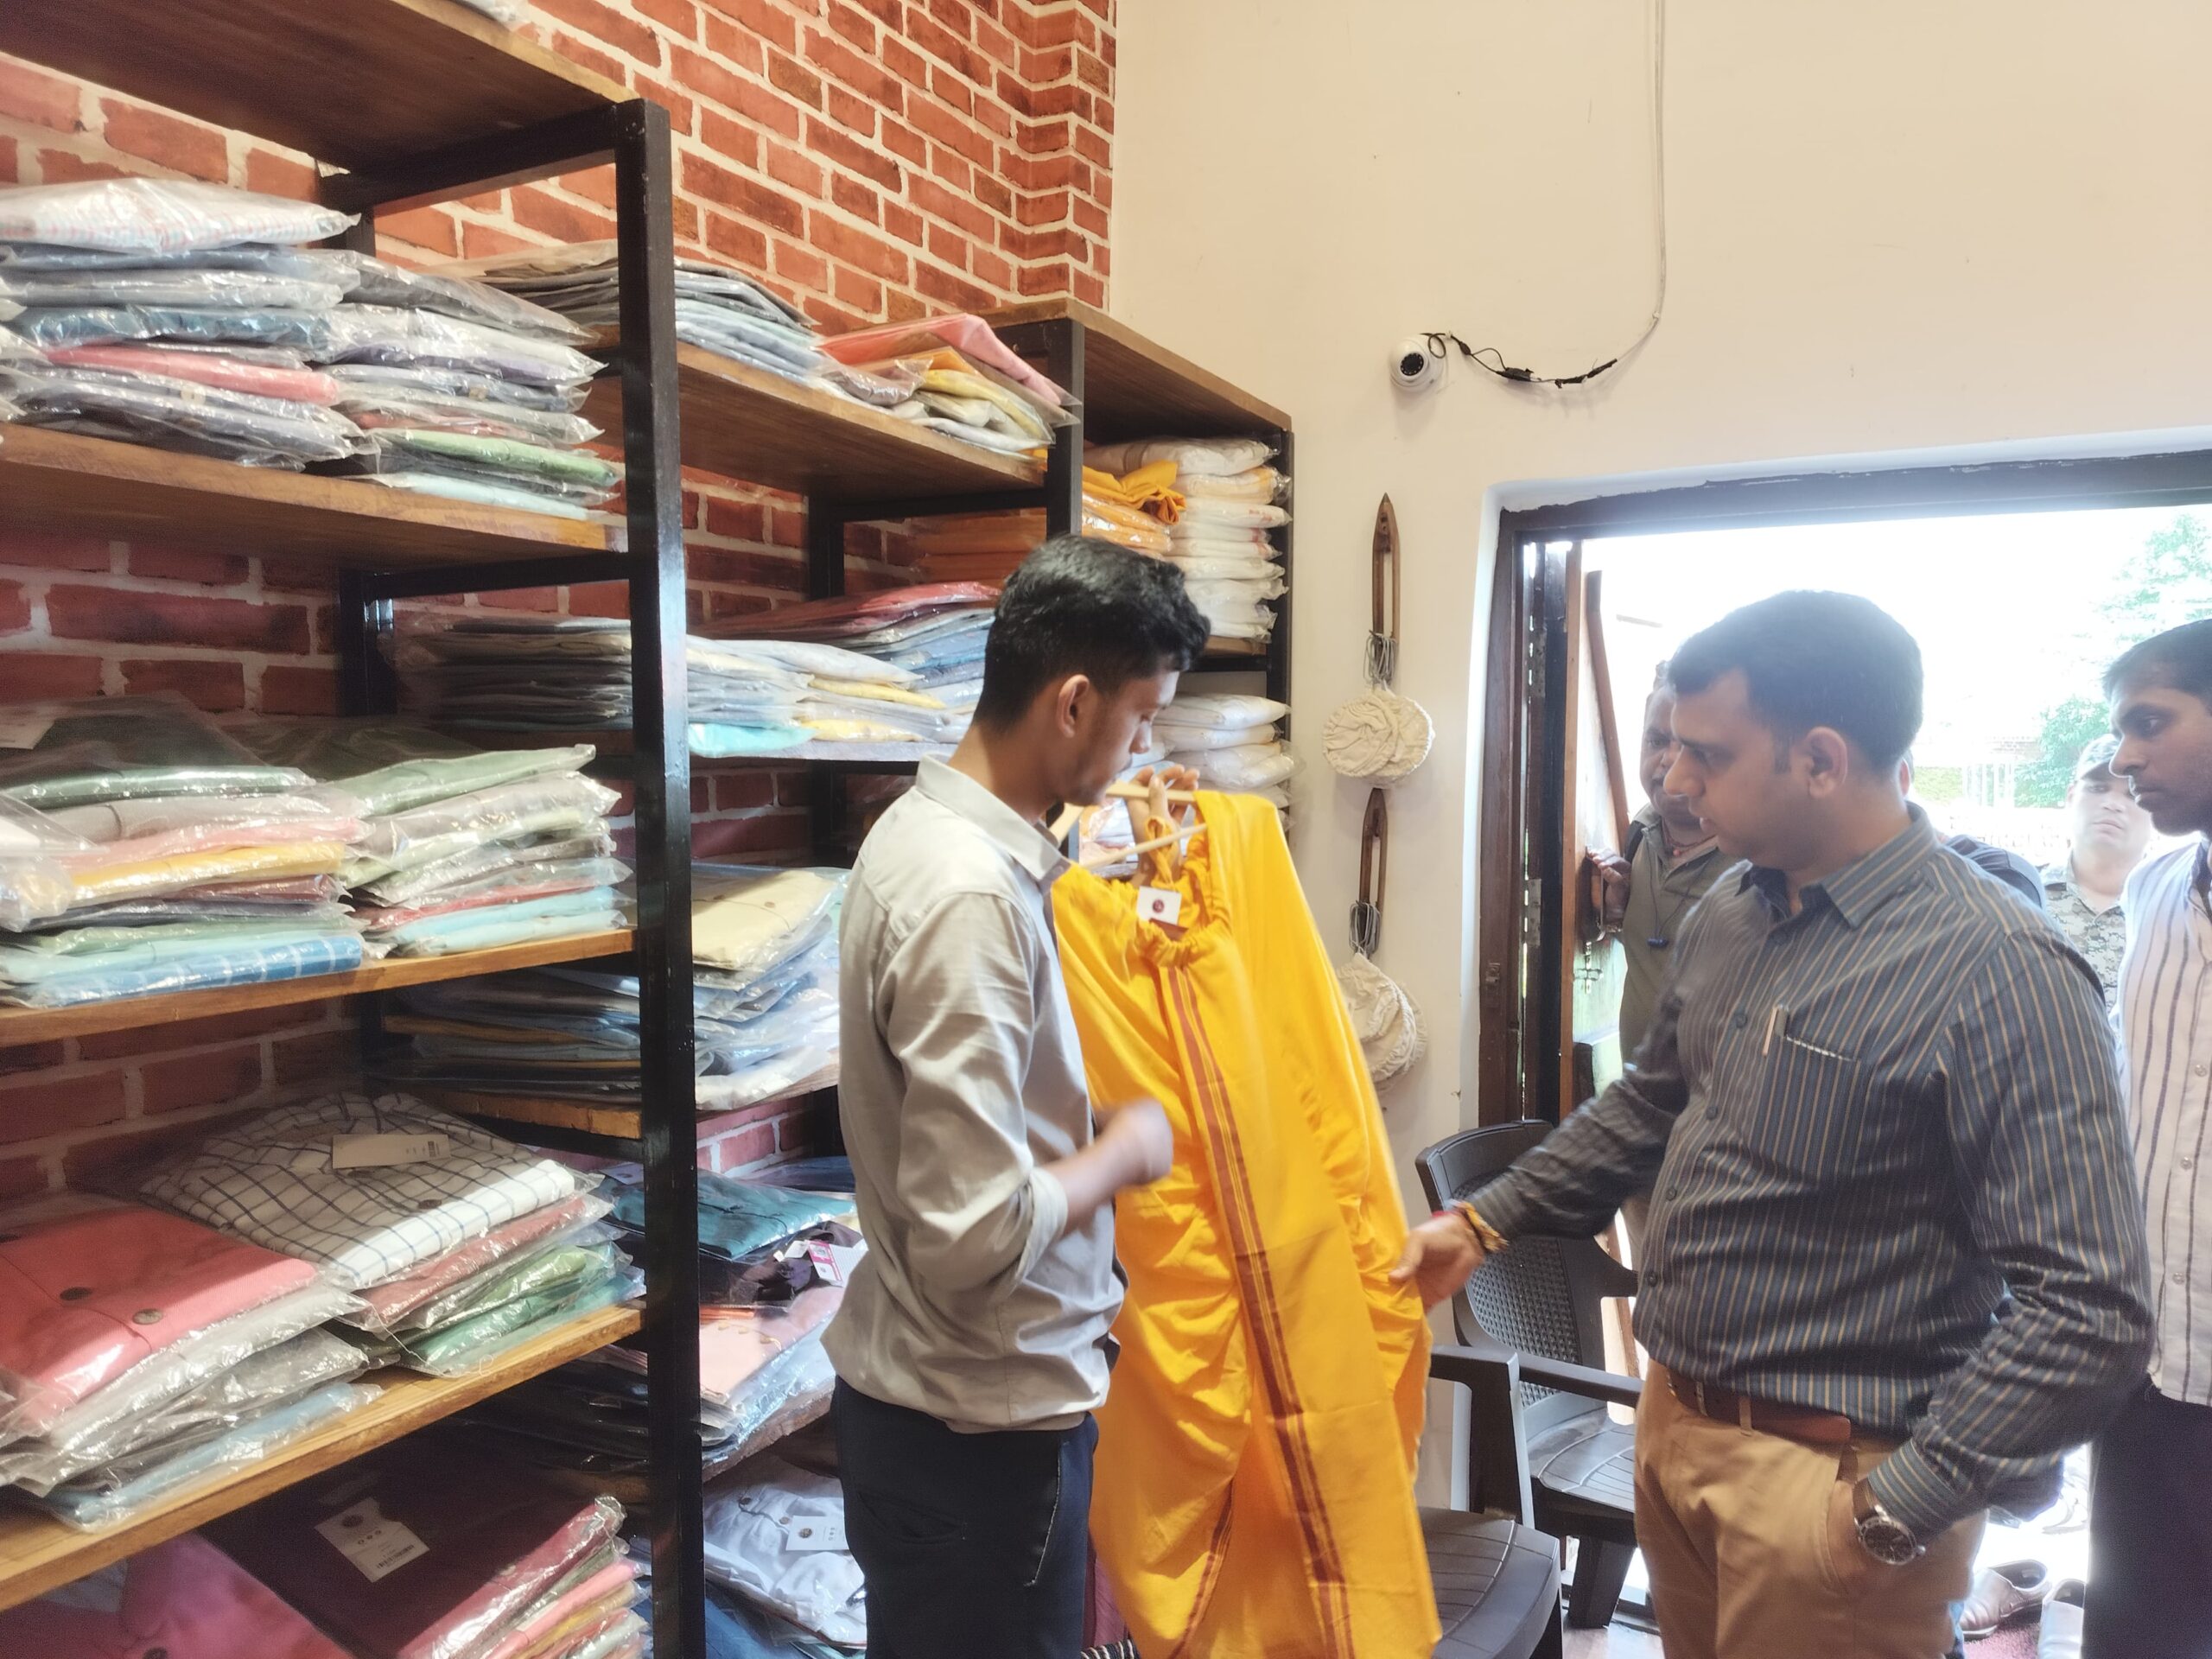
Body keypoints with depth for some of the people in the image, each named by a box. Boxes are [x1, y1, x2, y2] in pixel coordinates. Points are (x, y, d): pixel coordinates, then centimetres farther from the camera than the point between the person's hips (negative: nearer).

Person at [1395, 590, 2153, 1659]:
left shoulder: (2000, 973, -22)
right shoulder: (1726, 917, 1)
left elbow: (2089, 1311, -22)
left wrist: (1899, 1510, -18)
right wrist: (1490, 1221, 11)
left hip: (1827, 1480, -7)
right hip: (1675, 1427, 7)